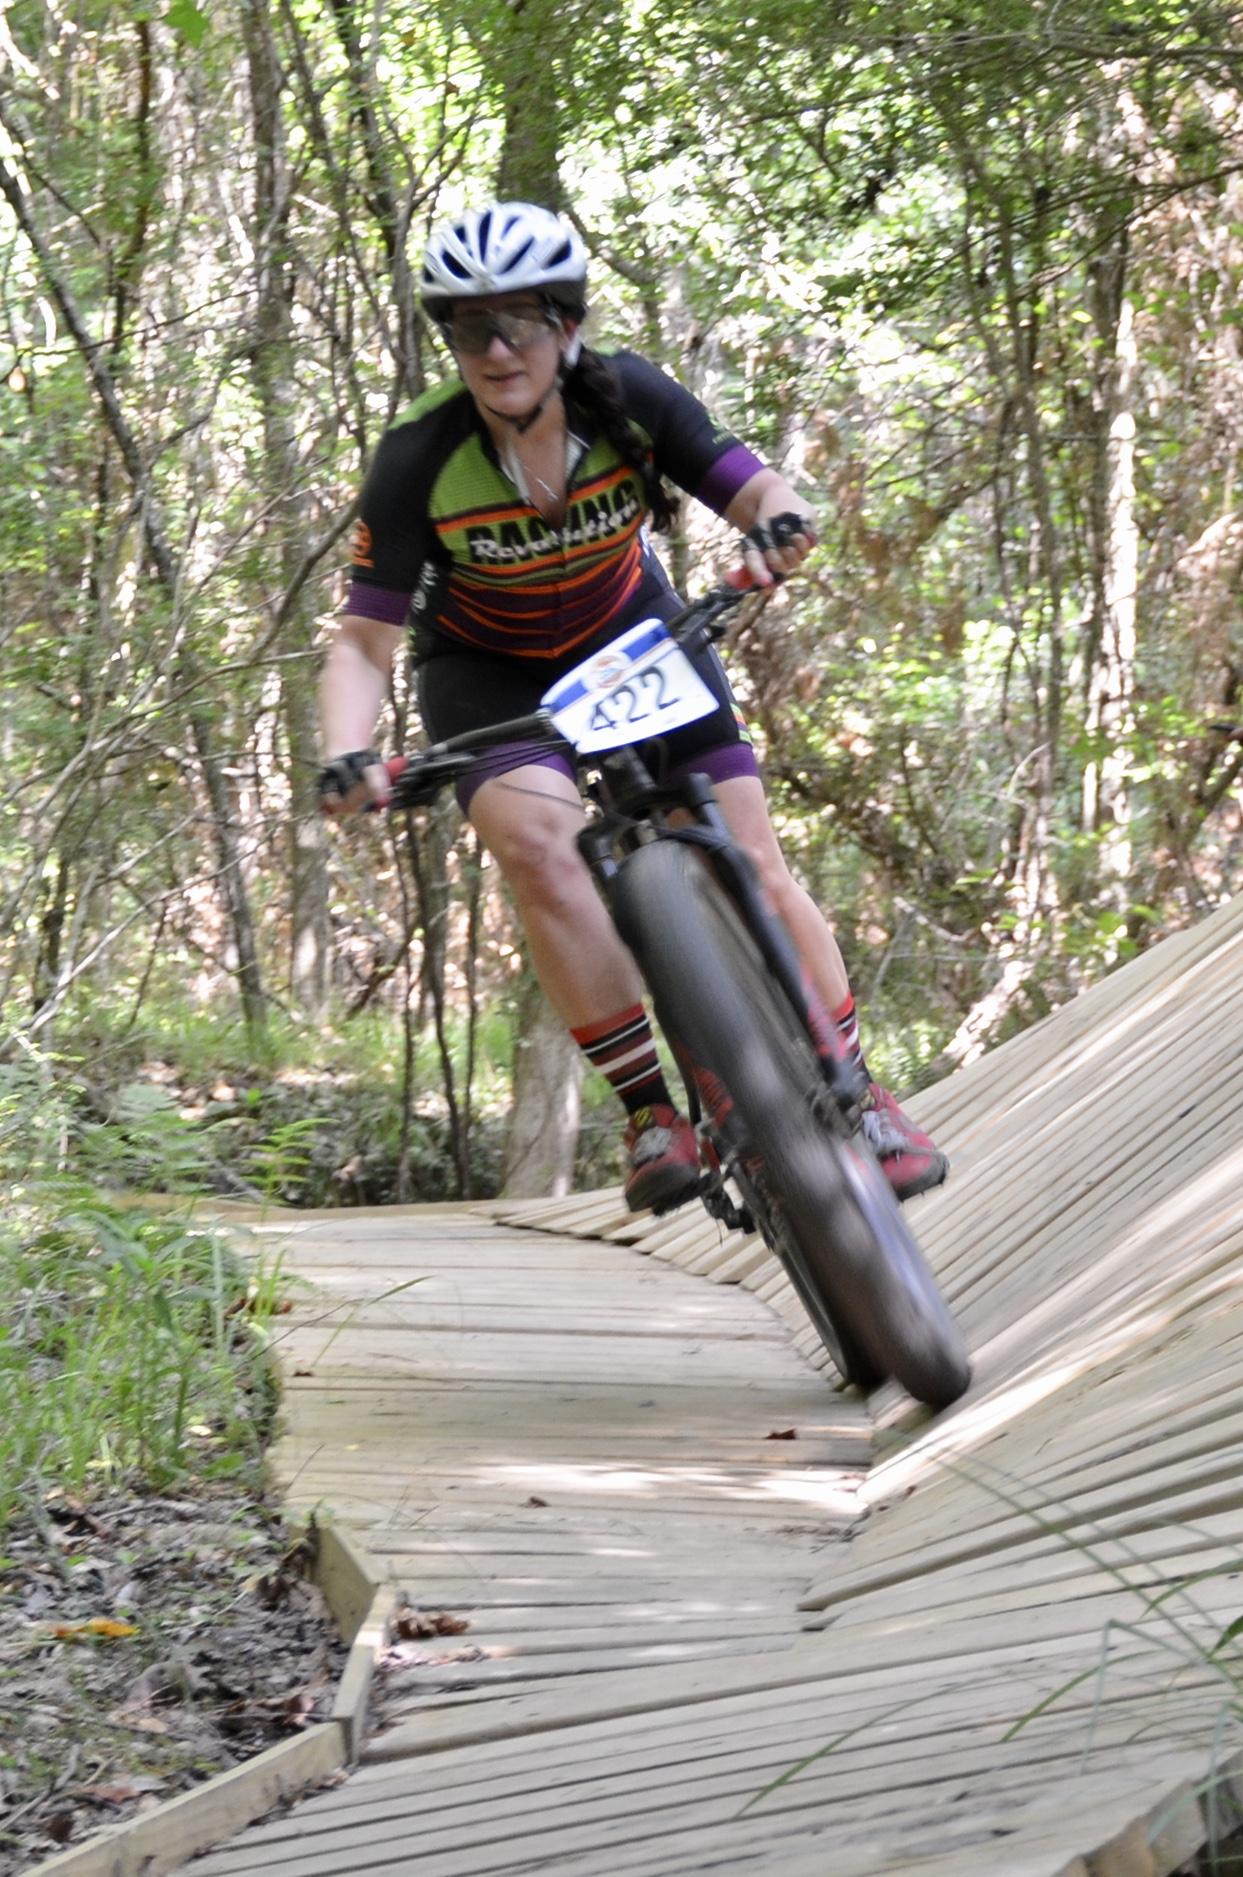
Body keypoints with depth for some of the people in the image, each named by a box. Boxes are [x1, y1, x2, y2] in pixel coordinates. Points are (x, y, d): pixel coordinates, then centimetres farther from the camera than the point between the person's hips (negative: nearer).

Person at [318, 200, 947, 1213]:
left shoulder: (629, 398, -22)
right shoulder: (420, 461, -26)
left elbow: (757, 489, -20)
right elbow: (364, 641, -23)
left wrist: (781, 522, -45)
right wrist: (347, 757, -41)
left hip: (633, 636, 2)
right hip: (489, 670, -2)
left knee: (751, 861, -8)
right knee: (538, 842, -30)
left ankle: (857, 1098, 7)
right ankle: (653, 1115, -24)